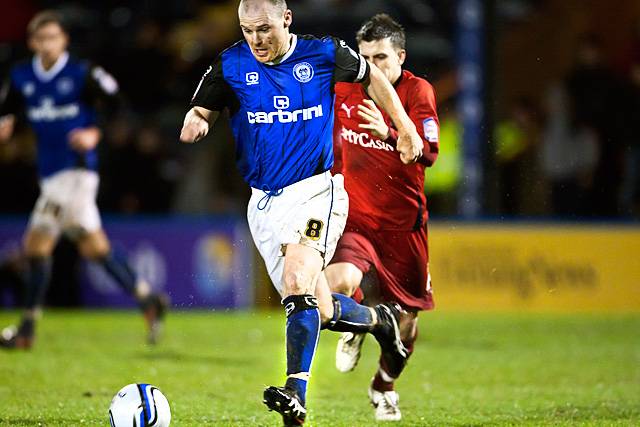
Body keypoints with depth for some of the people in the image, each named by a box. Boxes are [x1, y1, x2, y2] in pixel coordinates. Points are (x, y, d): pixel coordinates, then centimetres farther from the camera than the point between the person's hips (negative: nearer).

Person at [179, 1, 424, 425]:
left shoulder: (323, 54, -2)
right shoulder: (231, 65, 0)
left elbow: (371, 76, 15)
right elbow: (200, 113, 4)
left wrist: (406, 129, 13)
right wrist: (194, 123, -20)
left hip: (317, 189, -3)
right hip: (265, 202, 3)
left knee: (297, 283, -27)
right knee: (321, 312, 6)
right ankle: (380, 320, 38)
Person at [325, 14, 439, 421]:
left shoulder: (418, 91, -9)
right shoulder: (342, 92, 0)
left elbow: (428, 154, -24)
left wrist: (388, 134, -40)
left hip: (404, 223, 0)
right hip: (354, 217, 0)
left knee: (408, 316, 7)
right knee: (340, 283, -29)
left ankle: (384, 387, 37)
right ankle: (354, 327, 9)